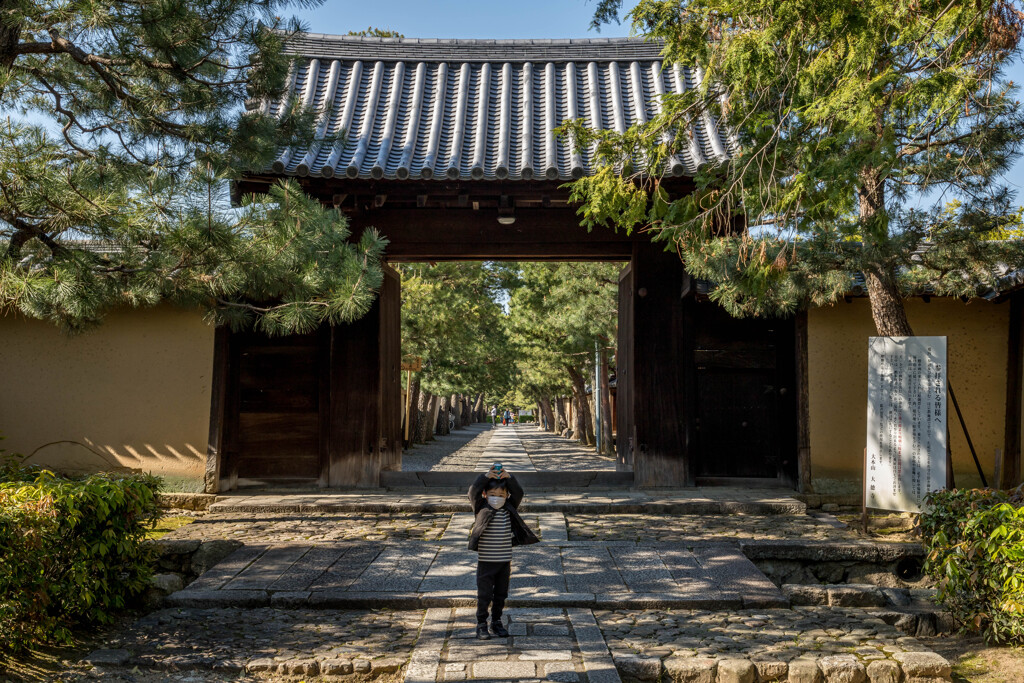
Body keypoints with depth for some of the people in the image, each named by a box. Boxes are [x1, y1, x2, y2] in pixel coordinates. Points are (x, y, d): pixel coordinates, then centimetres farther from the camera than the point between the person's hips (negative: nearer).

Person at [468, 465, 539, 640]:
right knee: (484, 595, 0)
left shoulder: (509, 509, 4)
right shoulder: (481, 509, -4)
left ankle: (497, 622, 28)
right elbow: (474, 492, -17)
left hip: (505, 560, 3)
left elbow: (518, 493, -6)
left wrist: (509, 478, -17)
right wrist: (486, 477, -25)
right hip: (485, 561, -3)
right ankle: (481, 625, 12)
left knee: (500, 595, 13)